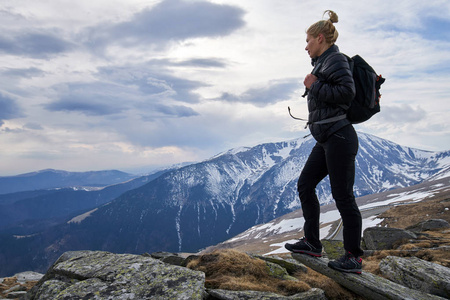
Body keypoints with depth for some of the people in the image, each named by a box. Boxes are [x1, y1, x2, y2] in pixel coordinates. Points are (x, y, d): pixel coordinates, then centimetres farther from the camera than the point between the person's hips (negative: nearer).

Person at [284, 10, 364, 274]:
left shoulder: (335, 59, -9)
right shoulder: (323, 63, 19)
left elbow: (347, 92, -20)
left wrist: (315, 86, -12)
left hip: (339, 138, -10)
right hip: (326, 140, 11)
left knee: (343, 195, -4)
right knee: (305, 185, 12)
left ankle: (354, 258, 9)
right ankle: (312, 243, 23)